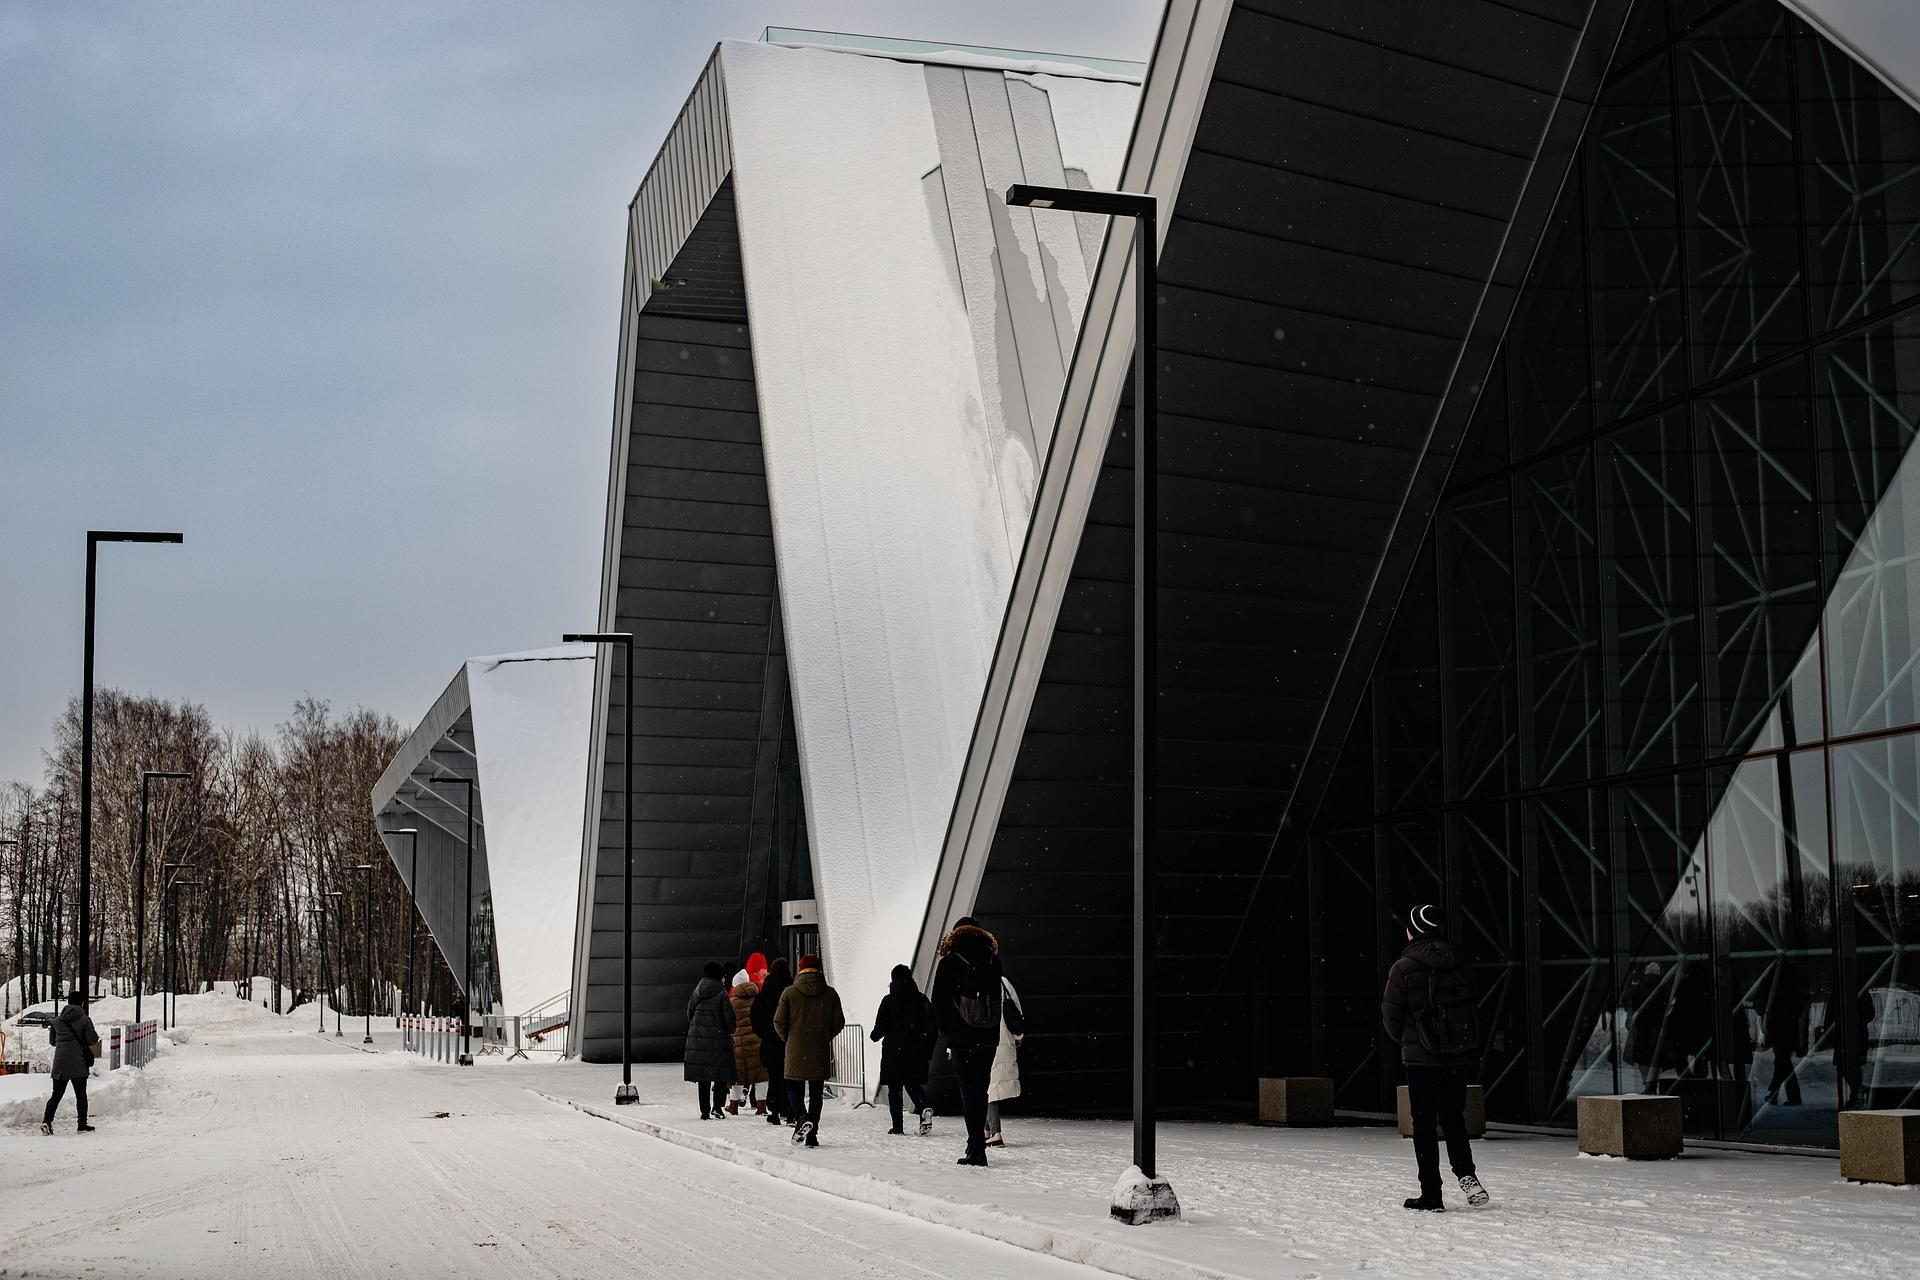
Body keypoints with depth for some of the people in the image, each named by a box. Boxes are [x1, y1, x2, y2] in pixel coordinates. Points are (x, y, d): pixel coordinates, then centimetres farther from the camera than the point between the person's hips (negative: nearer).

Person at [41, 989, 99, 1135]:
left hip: (59, 1063, 4)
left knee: (57, 1094, 8)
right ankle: (82, 1125, 9)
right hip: (78, 1063, -4)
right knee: (81, 1095, 6)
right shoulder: (85, 1020, -6)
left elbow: (52, 1041, 17)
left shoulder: (57, 1020, 8)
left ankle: (46, 1120, -9)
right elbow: (93, 1042, -7)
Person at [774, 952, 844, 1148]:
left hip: (796, 1051, -1)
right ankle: (812, 1135, 6)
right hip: (820, 1052, 2)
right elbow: (839, 1023, 2)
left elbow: (779, 1022, -3)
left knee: (794, 1087, 10)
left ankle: (801, 1119, -16)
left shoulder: (790, 993, -5)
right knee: (816, 1093, 8)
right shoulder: (830, 994, -1)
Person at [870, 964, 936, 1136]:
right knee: (913, 1084, 14)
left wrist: (874, 1036, 15)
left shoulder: (888, 1000, -7)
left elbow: (880, 1027, -7)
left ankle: (897, 1126, 1)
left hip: (893, 1051, -3)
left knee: (894, 1088, 6)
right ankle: (924, 1108, -15)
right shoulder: (921, 999, 3)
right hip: (916, 1050, 3)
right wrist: (928, 1049, 13)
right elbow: (933, 1027, 4)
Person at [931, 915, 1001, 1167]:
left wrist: (947, 1032, 8)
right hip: (988, 1037, 3)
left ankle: (977, 1150, -9)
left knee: (969, 1091, -2)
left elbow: (939, 1002, -2)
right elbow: (998, 999, 7)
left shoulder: (949, 963, -1)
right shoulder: (992, 960, 7)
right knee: (980, 1090, 12)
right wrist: (994, 1032, 11)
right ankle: (976, 1145, 18)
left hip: (961, 1037, -3)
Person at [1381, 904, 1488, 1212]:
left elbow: (1390, 1014, -5)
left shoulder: (1404, 967, -10)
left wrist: (1405, 1041, 14)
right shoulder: (1455, 963, 3)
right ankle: (1465, 1172, -1)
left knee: (1424, 1124, 3)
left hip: (1422, 1057, -4)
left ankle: (1431, 1195, 4)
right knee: (1453, 1117, 18)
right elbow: (1471, 1004, 6)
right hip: (1460, 1053, 4)